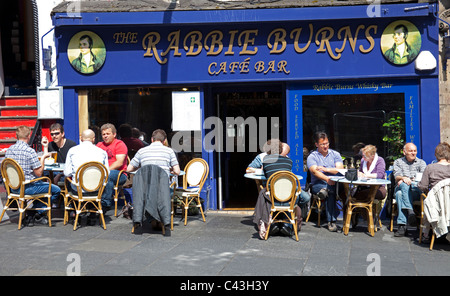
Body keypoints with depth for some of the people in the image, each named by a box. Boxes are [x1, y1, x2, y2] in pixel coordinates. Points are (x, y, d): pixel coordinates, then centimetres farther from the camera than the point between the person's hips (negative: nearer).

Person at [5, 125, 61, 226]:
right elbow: (39, 173, -17)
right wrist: (43, 158, -2)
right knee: (56, 190, 4)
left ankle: (30, 215, 20)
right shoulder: (30, 151, -19)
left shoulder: (9, 150, 2)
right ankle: (37, 214, 8)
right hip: (27, 187, -8)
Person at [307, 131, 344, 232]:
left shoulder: (335, 154, 16)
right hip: (317, 184, -3)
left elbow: (340, 170, 3)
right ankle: (332, 221, -33)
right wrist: (327, 179, -29)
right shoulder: (312, 156, 7)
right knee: (331, 192, -33)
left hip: (335, 183, 3)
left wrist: (325, 169, -10)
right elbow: (315, 171, -12)